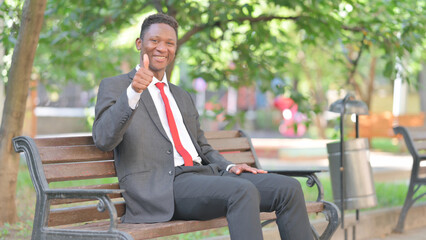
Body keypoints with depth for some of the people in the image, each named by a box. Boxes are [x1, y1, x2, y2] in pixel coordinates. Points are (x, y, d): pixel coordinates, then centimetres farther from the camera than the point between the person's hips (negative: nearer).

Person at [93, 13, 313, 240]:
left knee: (288, 188, -12)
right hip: (160, 189, -7)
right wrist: (133, 92, -26)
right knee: (243, 191, -33)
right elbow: (103, 139, -11)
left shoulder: (182, 97, 28)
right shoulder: (114, 87, 7)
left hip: (203, 173, 7)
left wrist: (229, 167, 7)